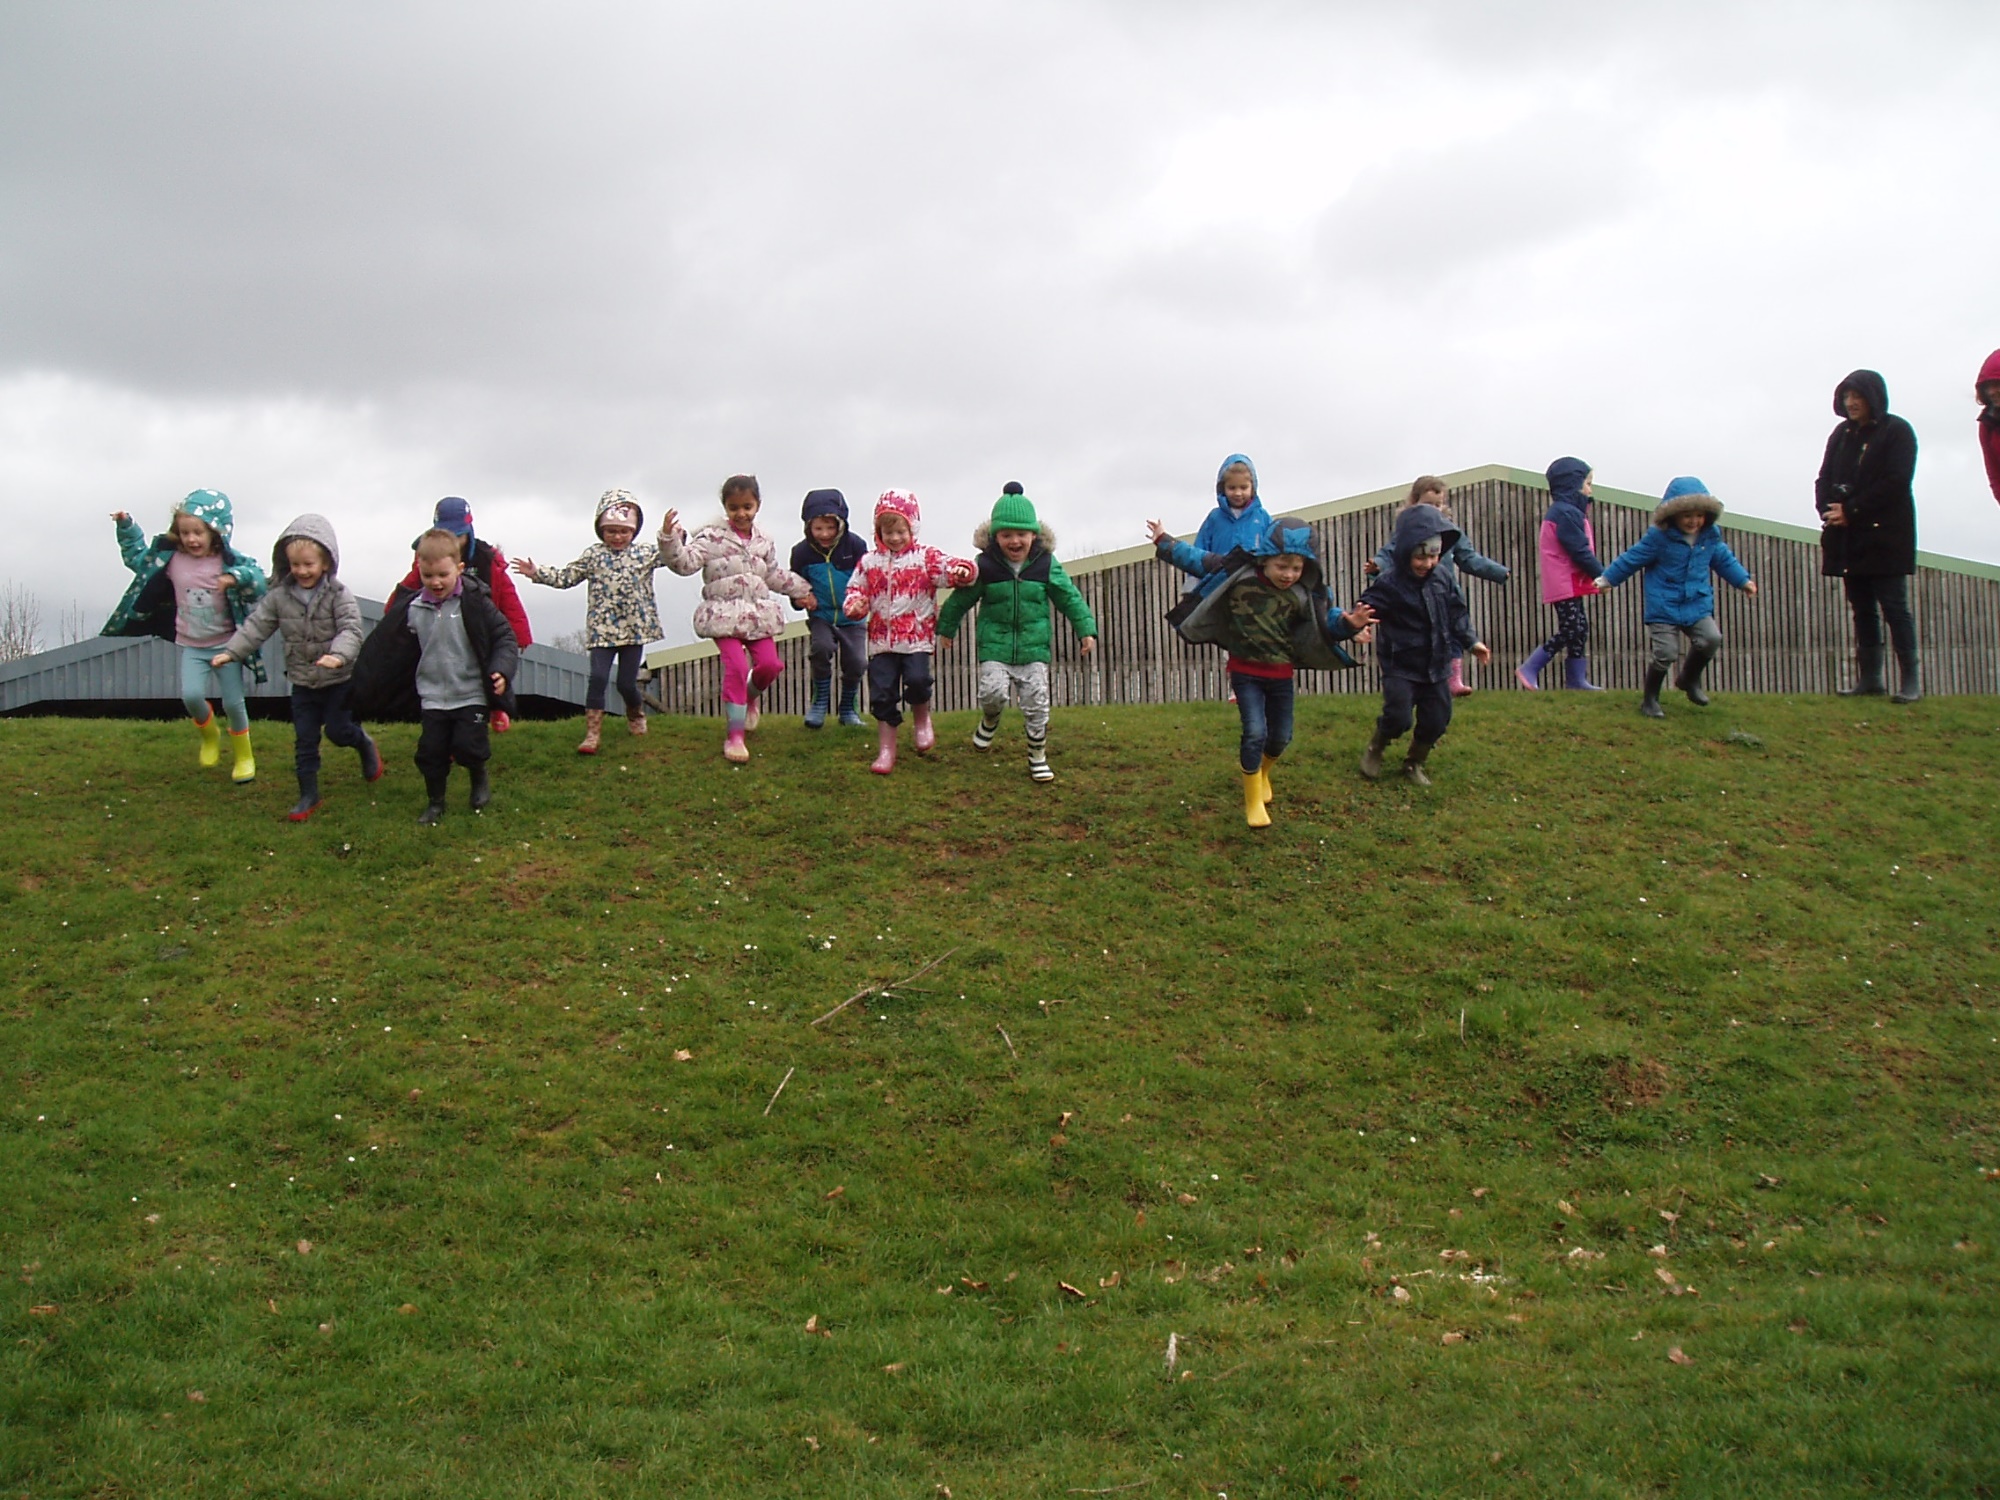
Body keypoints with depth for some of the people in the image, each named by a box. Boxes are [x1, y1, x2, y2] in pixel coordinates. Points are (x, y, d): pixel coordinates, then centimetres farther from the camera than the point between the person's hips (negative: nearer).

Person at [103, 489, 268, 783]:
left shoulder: (230, 561, -14)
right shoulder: (171, 559, -3)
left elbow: (257, 578, -27)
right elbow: (137, 557, 14)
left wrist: (236, 578, -45)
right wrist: (127, 528, 3)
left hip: (226, 645, -2)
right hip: (191, 647, 3)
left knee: (233, 703, 2)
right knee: (191, 695, -14)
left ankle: (243, 756, 23)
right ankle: (209, 736, 18)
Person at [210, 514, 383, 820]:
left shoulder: (338, 594, -14)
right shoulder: (279, 596, -3)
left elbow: (351, 629, -23)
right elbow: (255, 627, 0)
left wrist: (339, 654, -42)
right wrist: (230, 652, -11)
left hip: (339, 680, -4)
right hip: (303, 683, 4)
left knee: (338, 729, -2)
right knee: (304, 740, 7)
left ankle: (364, 743, 33)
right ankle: (308, 794, 17)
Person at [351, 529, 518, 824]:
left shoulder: (475, 603, -10)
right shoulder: (412, 610, 0)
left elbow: (503, 636, -6)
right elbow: (387, 651, 9)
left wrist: (502, 669, -22)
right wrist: (364, 688, 9)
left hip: (471, 694, -3)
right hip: (433, 696, 3)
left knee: (467, 745, -10)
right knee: (431, 750, 3)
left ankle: (479, 778, 22)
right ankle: (435, 802, 22)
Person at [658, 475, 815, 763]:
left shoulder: (764, 540, 11)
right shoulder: (712, 537, -5)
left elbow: (774, 575, 25)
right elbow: (686, 562, -17)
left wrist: (800, 589, 28)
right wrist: (670, 539, -32)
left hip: (759, 614, 5)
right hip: (724, 615, -5)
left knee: (770, 664, -3)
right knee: (736, 667, -14)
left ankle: (749, 697, 35)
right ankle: (734, 736, -6)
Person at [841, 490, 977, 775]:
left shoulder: (926, 557, 0)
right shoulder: (869, 561, 9)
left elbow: (950, 568, -11)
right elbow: (856, 588, 13)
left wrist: (962, 570, -35)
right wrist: (854, 604, -9)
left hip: (917, 636, -3)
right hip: (881, 638, 3)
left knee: (917, 679, -21)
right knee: (882, 694, 2)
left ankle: (922, 719, 13)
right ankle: (885, 750, 12)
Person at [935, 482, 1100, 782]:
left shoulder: (1046, 564, -2)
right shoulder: (985, 565, -5)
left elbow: (1069, 598, 6)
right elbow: (961, 598, 8)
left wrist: (1086, 630, 2)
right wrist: (946, 628, 17)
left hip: (1034, 648, 1)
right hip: (994, 647, -1)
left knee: (1037, 705, 0)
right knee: (993, 692, -20)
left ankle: (1038, 757, 17)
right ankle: (990, 721, 16)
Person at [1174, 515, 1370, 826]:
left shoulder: (1303, 594, -13)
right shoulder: (1237, 578, -17)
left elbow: (1326, 620, -3)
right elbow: (1198, 561, -4)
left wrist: (1348, 624, -23)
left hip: (1281, 675, 3)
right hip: (1246, 672, -3)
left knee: (1281, 737, 13)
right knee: (1255, 732, -17)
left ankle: (1261, 773, 48)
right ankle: (1253, 802, 0)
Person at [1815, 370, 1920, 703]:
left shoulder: (1897, 431, -2)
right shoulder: (1841, 434, 16)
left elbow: (1896, 482, -12)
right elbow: (1825, 479, 12)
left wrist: (1851, 510, -15)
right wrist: (1829, 509, -9)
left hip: (1885, 536, -6)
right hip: (1848, 537, 6)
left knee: (1893, 606, -7)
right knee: (1862, 609, 6)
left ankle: (1910, 678, -3)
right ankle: (1869, 678, 8)